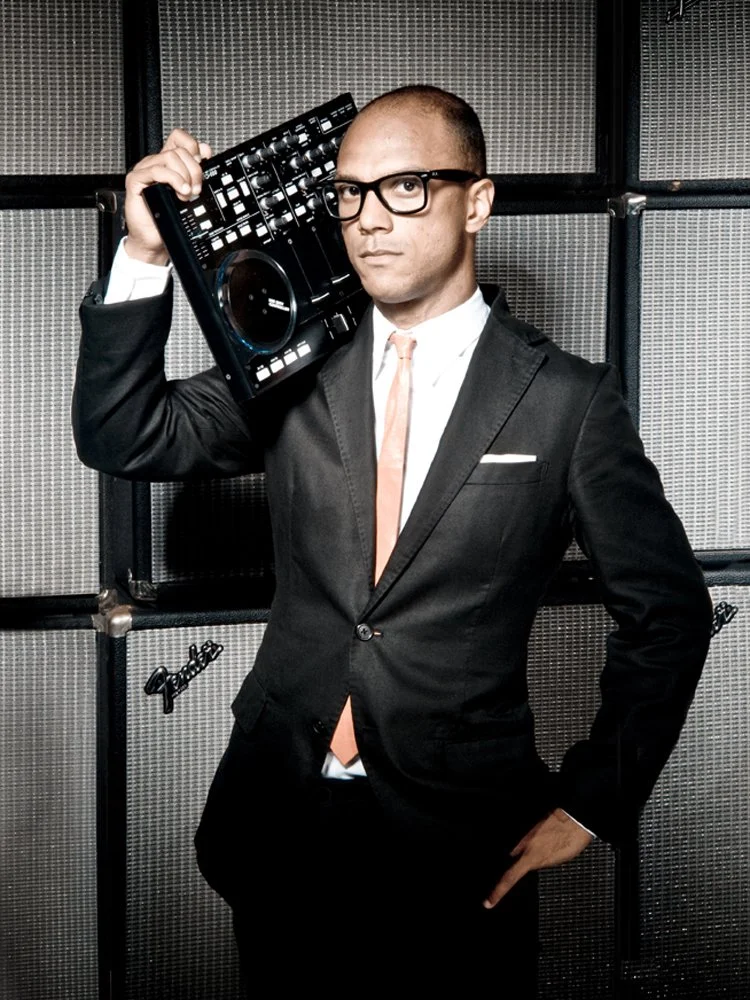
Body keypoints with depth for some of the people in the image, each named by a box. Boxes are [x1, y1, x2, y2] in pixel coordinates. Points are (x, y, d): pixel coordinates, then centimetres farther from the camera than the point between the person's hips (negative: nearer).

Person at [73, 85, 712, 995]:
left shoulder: (567, 399, -7)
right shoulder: (295, 365, 2)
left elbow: (668, 611, -2)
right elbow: (124, 439, -5)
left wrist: (591, 803, -3)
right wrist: (145, 255, -17)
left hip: (458, 848, -2)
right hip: (277, 814, 3)